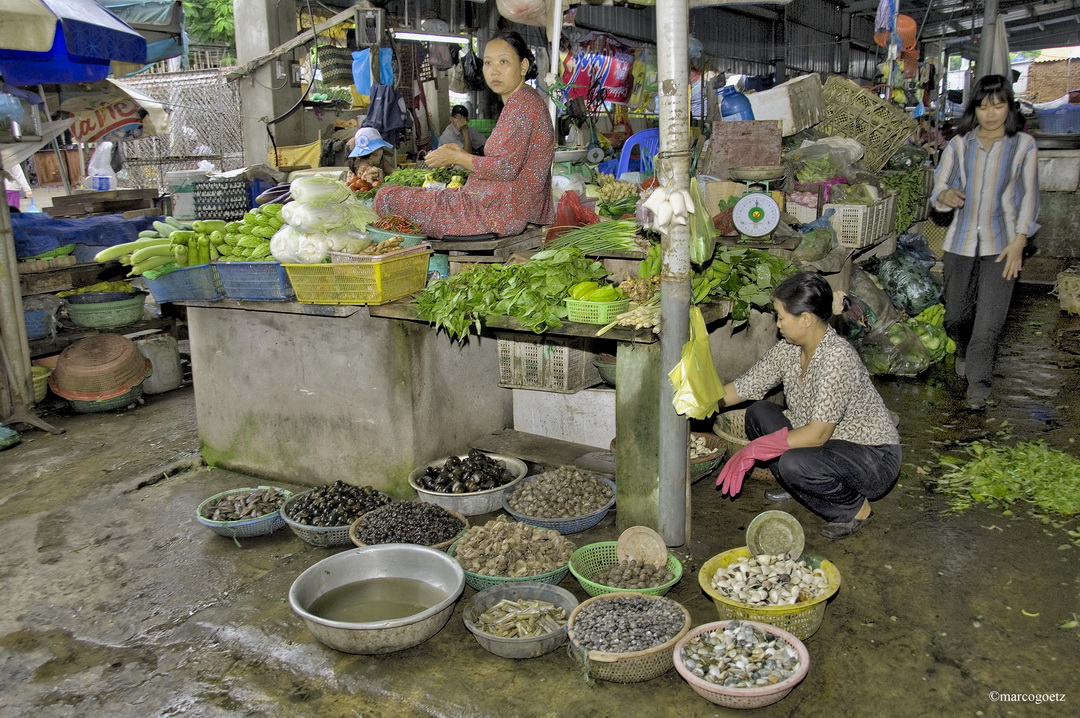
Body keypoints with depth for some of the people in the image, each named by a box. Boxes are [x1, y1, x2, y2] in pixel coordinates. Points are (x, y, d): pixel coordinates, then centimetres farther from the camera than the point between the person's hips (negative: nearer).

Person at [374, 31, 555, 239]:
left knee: (388, 197, -6)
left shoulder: (522, 103, -14)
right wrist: (464, 155, 11)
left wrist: (457, 158, -9)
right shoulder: (522, 102, 17)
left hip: (503, 211, -11)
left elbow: (506, 168, -23)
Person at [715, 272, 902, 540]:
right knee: (759, 412, -5)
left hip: (874, 460, -8)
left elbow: (817, 434, -30)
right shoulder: (788, 349, -5)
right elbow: (742, 388, 4)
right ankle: (795, 486, 13)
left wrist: (753, 450, -25)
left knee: (794, 463, -33)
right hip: (831, 445, 8)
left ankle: (855, 508, -4)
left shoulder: (837, 357, -29)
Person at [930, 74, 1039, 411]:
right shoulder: (959, 145, 4)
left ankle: (978, 384, 2)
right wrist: (946, 196, -21)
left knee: (990, 321, -9)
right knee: (956, 315, 11)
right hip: (961, 241, 2)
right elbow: (938, 189, 4)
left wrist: (1019, 241, -7)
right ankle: (964, 351, 42)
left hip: (1000, 244, -2)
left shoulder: (1023, 145, 1)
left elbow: (1029, 197, 2)